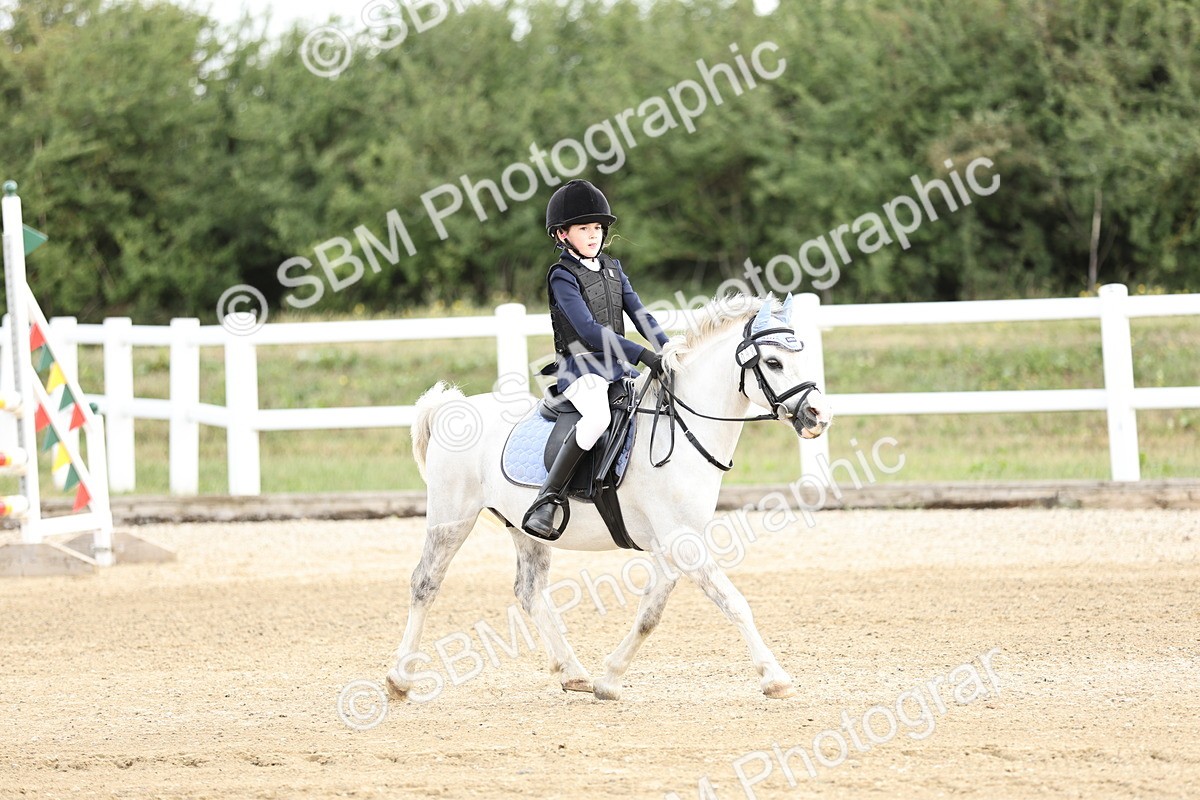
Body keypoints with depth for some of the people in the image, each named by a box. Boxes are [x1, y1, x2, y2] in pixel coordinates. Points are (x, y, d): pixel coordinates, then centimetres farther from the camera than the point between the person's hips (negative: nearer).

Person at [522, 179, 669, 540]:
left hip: (619, 367, 8)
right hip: (581, 368, -8)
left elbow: (639, 314, 13)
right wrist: (643, 355, -25)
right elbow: (588, 329, -19)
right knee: (598, 416, -38)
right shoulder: (562, 276, -8)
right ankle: (546, 500, -35)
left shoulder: (611, 268, 16)